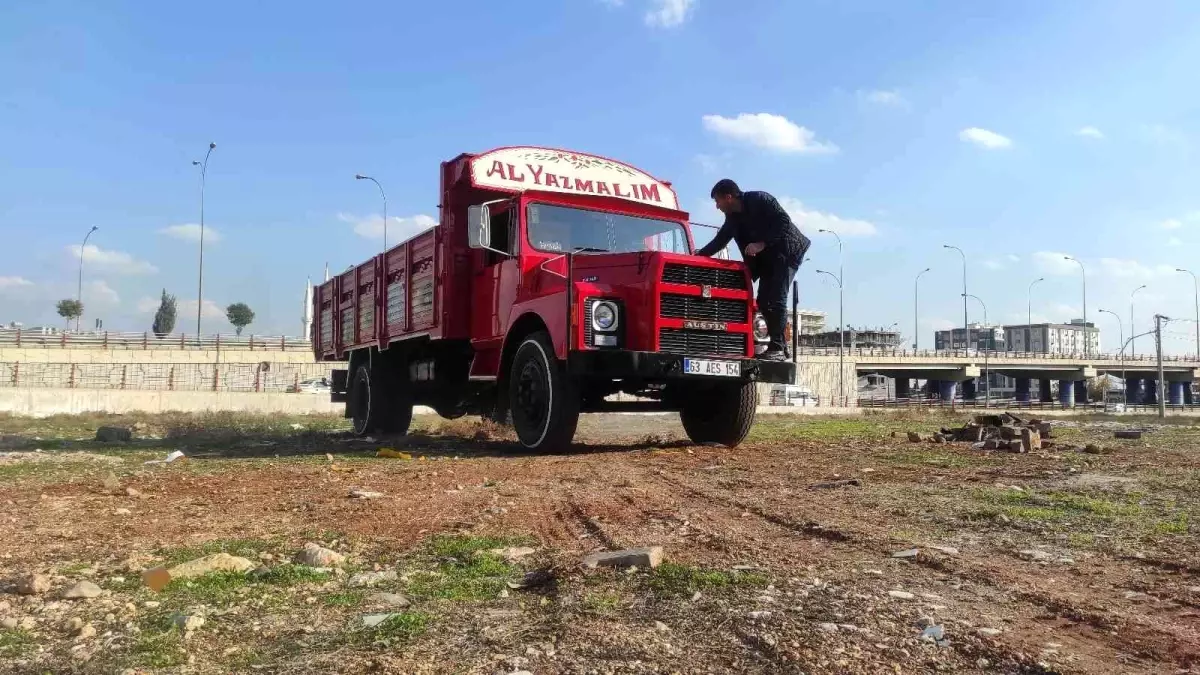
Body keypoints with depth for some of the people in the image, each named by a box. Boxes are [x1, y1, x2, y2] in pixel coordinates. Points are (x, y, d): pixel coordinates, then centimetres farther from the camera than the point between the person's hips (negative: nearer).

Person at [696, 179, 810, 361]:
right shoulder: (732, 217, 5)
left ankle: (778, 348, -16)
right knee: (763, 300, 2)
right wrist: (698, 256, 4)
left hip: (788, 251, -8)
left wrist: (762, 244, -29)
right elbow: (720, 240, 11)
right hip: (766, 257, 8)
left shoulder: (760, 199, -18)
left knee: (776, 298, -16)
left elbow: (784, 222, -24)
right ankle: (778, 345, 7)